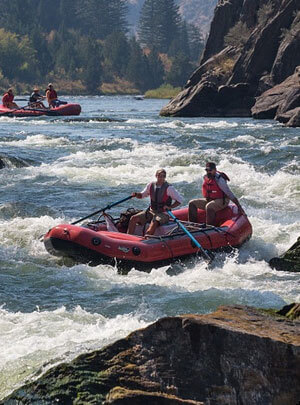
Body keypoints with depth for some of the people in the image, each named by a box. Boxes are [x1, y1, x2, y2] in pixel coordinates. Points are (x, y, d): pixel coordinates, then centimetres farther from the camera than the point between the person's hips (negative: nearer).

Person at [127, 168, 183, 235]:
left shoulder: (169, 188, -8)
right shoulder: (150, 185, 5)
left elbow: (180, 199, -6)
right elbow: (142, 195, 19)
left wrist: (170, 207, -18)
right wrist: (136, 194, -4)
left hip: (163, 213, -5)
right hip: (151, 212, 5)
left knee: (154, 223, -37)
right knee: (134, 218, -13)